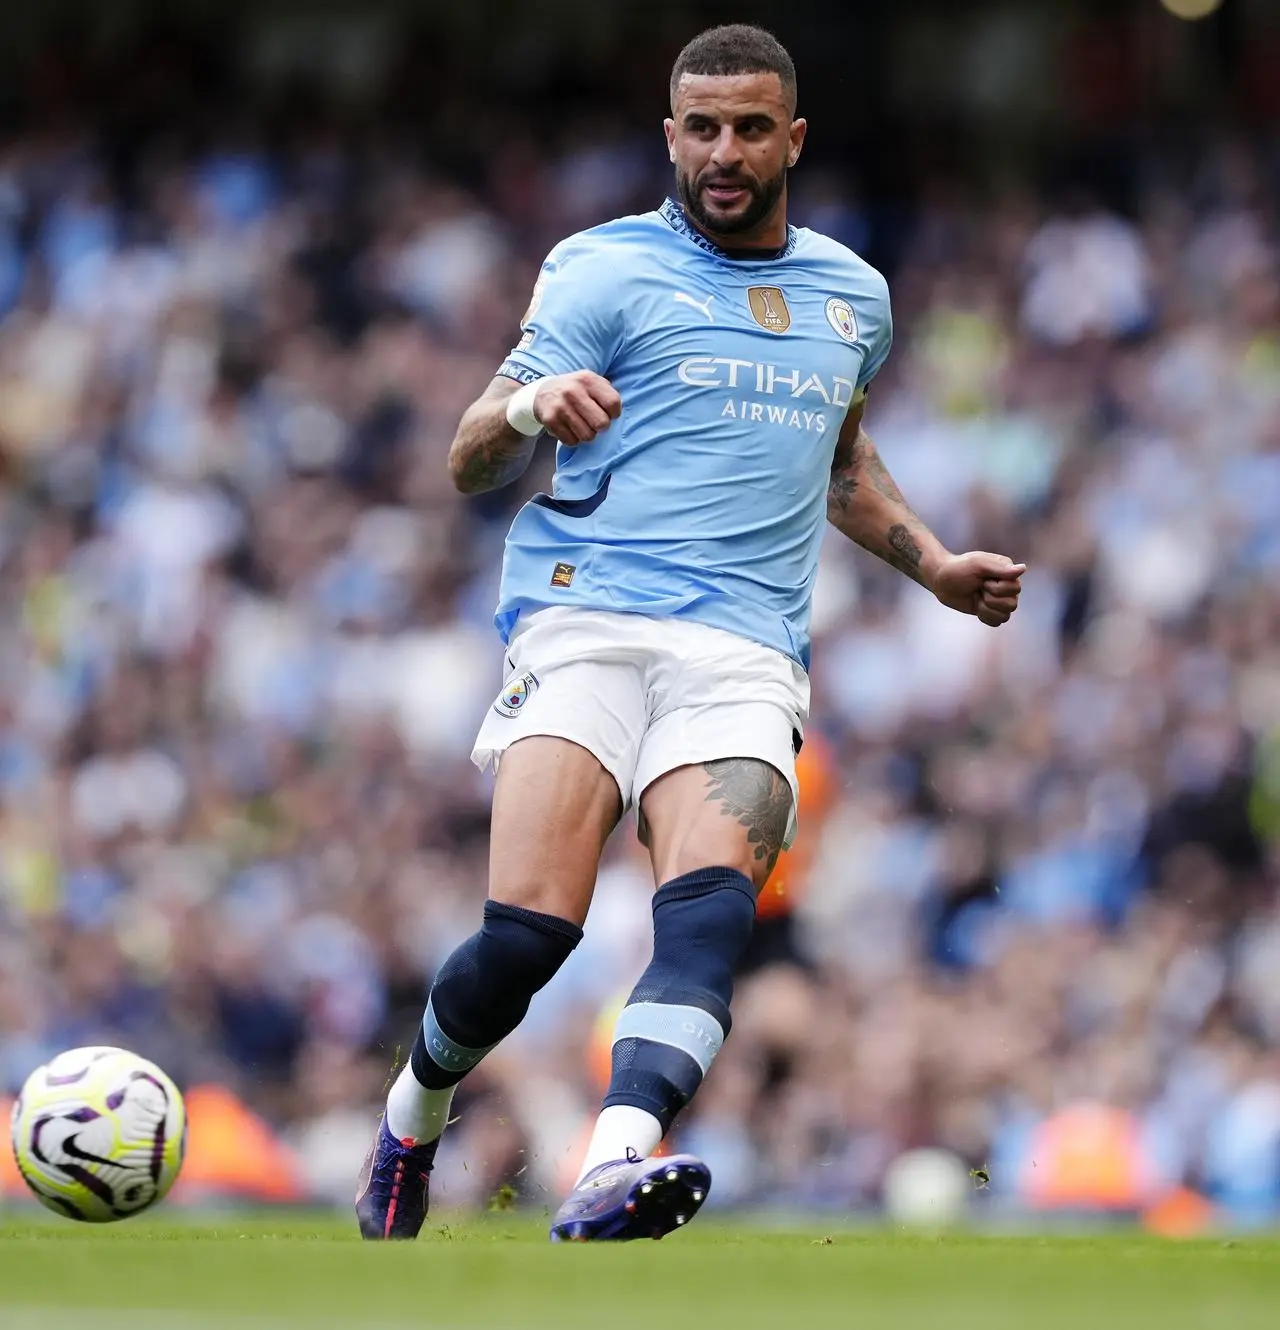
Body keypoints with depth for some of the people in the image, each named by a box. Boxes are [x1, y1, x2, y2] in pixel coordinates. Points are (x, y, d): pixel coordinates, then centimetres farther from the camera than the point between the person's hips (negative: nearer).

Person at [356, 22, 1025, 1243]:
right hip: (585, 624, -3)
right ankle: (408, 1126, 10)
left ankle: (611, 1179, -46)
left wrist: (932, 567, 30)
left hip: (745, 659, 3)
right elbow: (470, 465, 0)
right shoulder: (606, 270, 7)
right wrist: (531, 408, -21)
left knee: (711, 911, -26)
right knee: (526, 934, -19)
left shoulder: (853, 296, 22)